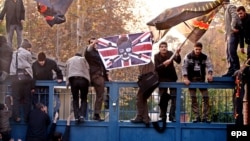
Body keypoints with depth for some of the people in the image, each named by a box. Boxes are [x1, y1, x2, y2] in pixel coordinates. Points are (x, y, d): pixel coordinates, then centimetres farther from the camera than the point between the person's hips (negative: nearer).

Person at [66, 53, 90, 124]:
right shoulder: (83, 59, 20)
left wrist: (67, 82, 20)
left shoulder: (69, 60, 26)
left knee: (75, 99, 8)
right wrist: (88, 81, 16)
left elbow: (67, 72, 19)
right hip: (83, 80, -1)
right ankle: (82, 115, -13)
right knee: (84, 99, 7)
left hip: (73, 80, 1)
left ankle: (77, 117, -5)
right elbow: (88, 70, 13)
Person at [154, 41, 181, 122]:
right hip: (162, 79, 0)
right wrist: (164, 64, -33)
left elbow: (178, 61, -20)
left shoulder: (170, 53, -5)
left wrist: (177, 54, -39)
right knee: (163, 99, 5)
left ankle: (172, 116, -6)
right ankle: (163, 116, 14)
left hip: (172, 78, 0)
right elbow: (156, 68, -17)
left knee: (174, 97, -7)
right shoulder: (157, 56, -6)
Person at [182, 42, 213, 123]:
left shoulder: (205, 57, 1)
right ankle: (197, 117, 3)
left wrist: (210, 74, -27)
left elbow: (209, 66, -7)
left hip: (201, 80, 1)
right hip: (191, 80, -1)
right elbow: (184, 67, -8)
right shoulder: (188, 56, -4)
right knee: (193, 98, -2)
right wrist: (186, 78, -18)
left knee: (206, 97, -5)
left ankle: (205, 117, 1)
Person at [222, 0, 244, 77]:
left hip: (233, 32, -10)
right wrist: (226, 35, 19)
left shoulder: (230, 7, -1)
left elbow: (235, 16, -19)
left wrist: (233, 27, -29)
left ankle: (237, 70, -18)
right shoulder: (227, 10, 25)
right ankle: (231, 70, 9)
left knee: (232, 51, -16)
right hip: (230, 34, 10)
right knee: (229, 53, 8)